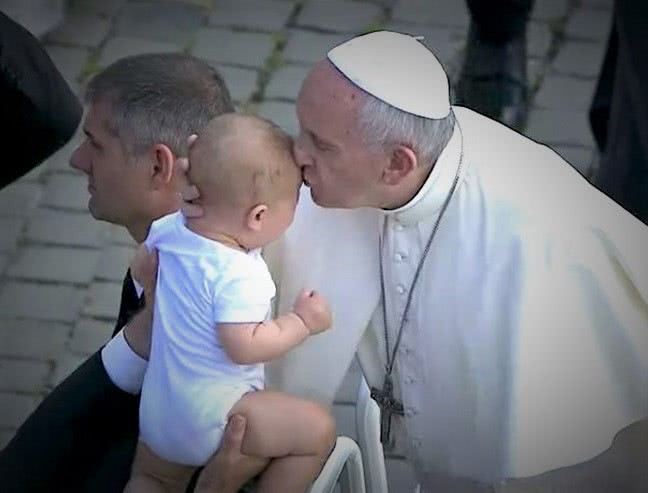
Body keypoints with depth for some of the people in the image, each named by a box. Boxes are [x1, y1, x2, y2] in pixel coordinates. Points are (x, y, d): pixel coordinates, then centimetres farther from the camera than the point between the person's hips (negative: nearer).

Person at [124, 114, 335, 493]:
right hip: (211, 417, -8)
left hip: (156, 411, 8)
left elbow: (140, 270, 15)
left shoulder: (171, 228, -4)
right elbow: (244, 347, -29)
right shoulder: (239, 277, -29)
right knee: (319, 429, -3)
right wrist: (303, 322, -17)